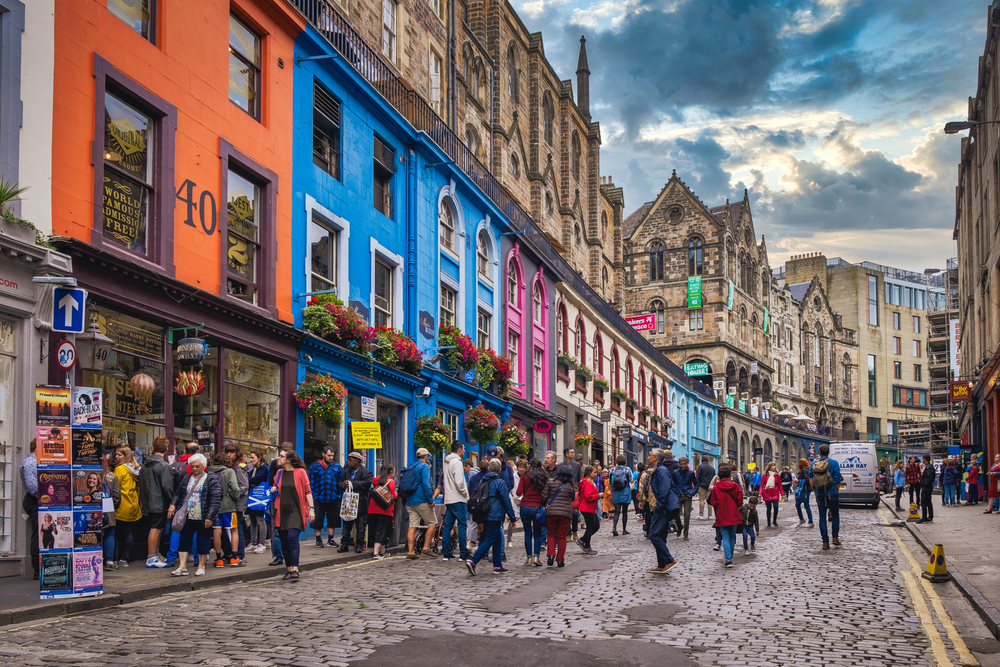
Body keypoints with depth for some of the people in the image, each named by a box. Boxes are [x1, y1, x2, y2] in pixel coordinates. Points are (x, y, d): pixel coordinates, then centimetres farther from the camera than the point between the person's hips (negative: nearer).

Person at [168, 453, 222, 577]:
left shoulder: (211, 479, -5)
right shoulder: (186, 478, 13)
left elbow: (216, 499, -10)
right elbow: (178, 493, 20)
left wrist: (210, 517, -16)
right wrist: (173, 504, -1)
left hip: (202, 519, -5)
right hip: (187, 517, 5)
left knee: (203, 542, 4)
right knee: (184, 540, 2)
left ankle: (201, 567, 15)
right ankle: (182, 567, 5)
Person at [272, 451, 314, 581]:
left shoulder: (300, 472, -3)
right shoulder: (280, 472, 11)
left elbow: (307, 491, -2)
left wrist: (311, 508, -8)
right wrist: (274, 490, 3)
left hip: (296, 511, -5)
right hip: (281, 511, 5)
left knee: (292, 537, -19)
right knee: (284, 540, 5)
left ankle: (295, 569, -21)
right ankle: (288, 569, 15)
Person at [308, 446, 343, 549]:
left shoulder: (337, 466, 8)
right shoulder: (315, 466, 2)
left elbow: (341, 481, 10)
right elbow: (311, 482, 1)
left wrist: (341, 495, 1)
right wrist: (312, 496, -5)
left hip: (333, 498, 2)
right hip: (319, 498, -2)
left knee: (332, 519, 7)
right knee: (318, 519, 0)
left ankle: (330, 539, 18)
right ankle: (318, 540, 11)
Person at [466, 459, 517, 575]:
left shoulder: (482, 481, 13)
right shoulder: (500, 482, -8)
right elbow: (506, 501, -7)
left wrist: (479, 520, 23)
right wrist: (512, 517, -1)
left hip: (484, 516, 8)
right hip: (494, 516, -8)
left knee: (497, 540, 15)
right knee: (489, 540, -7)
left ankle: (498, 566, 16)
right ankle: (473, 561, -19)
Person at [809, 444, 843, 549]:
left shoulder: (813, 464, 2)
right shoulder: (833, 463, -7)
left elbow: (810, 479, 4)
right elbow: (837, 480, -9)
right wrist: (836, 492, 2)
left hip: (819, 494, 2)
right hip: (831, 493, -2)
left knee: (822, 517, 5)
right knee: (835, 515, 17)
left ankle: (825, 542, 3)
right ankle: (835, 538, 12)